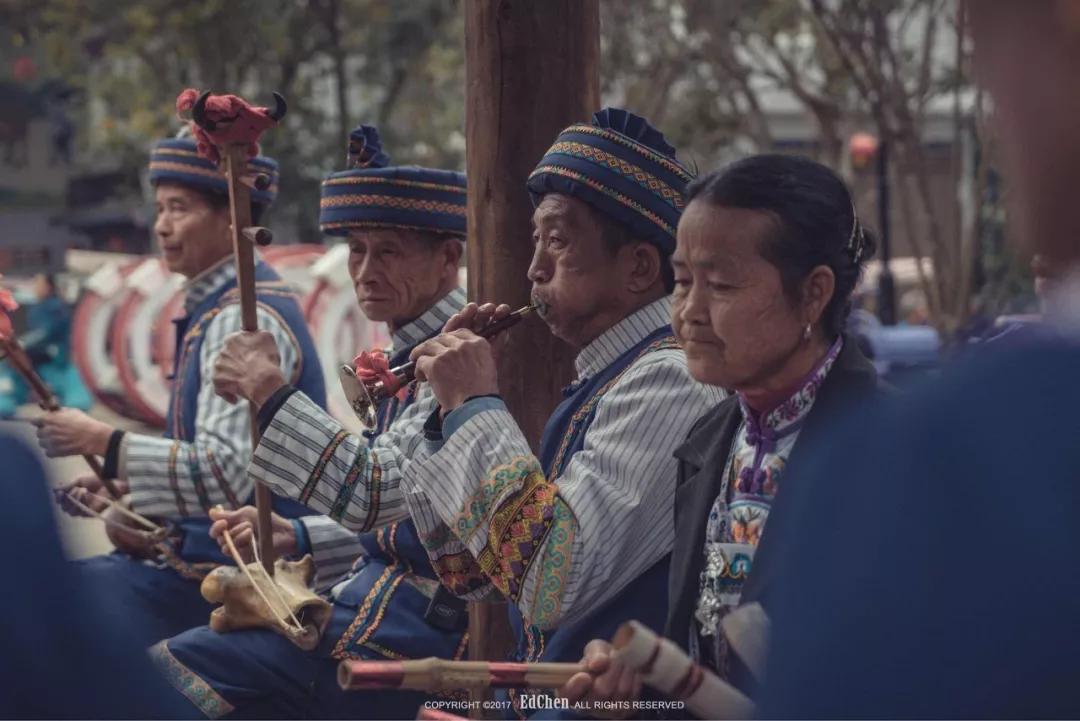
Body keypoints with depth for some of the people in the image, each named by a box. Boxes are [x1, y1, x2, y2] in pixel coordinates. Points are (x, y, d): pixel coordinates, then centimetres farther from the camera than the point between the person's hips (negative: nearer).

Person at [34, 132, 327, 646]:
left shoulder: (245, 320, -17)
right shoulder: (212, 310, 15)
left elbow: (226, 475, -26)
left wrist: (101, 441, -19)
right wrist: (127, 492, 9)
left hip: (225, 570, -10)